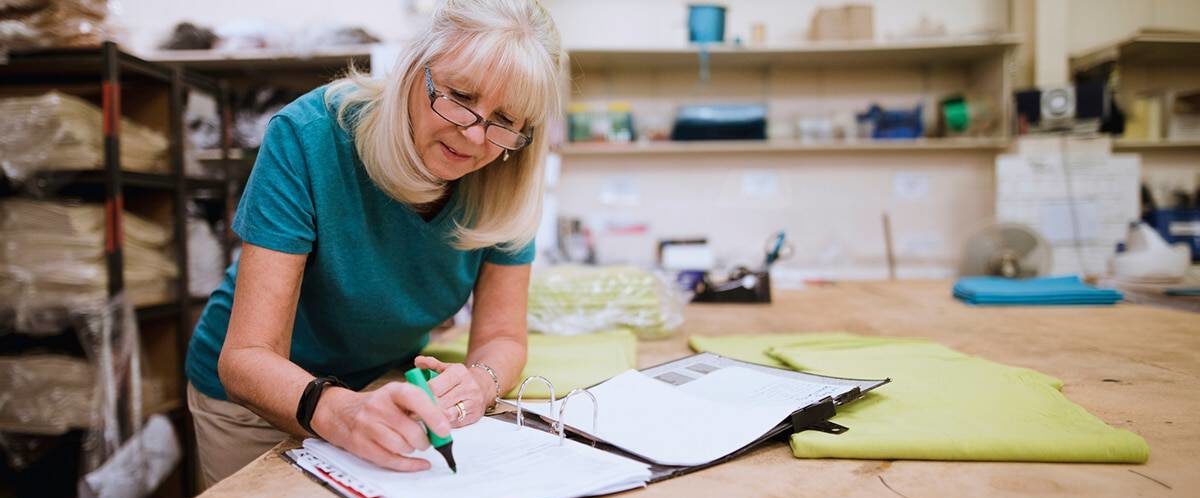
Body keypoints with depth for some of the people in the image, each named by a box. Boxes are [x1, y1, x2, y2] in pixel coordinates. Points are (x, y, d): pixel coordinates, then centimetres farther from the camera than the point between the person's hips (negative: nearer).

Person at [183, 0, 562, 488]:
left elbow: (502, 336, -14)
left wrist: (478, 383, -36)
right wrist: (339, 411, -51)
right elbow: (247, 357, -32)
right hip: (257, 397, -2)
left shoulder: (508, 178, -19)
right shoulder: (309, 137, -29)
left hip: (388, 387, 3)